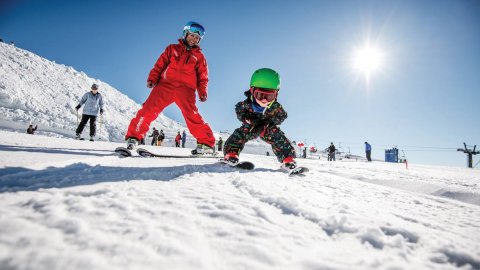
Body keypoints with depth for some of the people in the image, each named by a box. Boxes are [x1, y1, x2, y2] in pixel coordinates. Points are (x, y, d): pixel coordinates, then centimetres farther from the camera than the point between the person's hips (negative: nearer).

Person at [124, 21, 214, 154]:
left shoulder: (199, 56, 18)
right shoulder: (172, 49, 19)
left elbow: (203, 77, 15)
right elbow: (160, 65, 15)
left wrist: (202, 92, 0)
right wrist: (152, 79, 1)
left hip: (186, 89, -1)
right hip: (165, 84, 2)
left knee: (192, 115, -19)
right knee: (149, 109, -10)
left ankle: (206, 143, -13)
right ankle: (134, 136, 1)